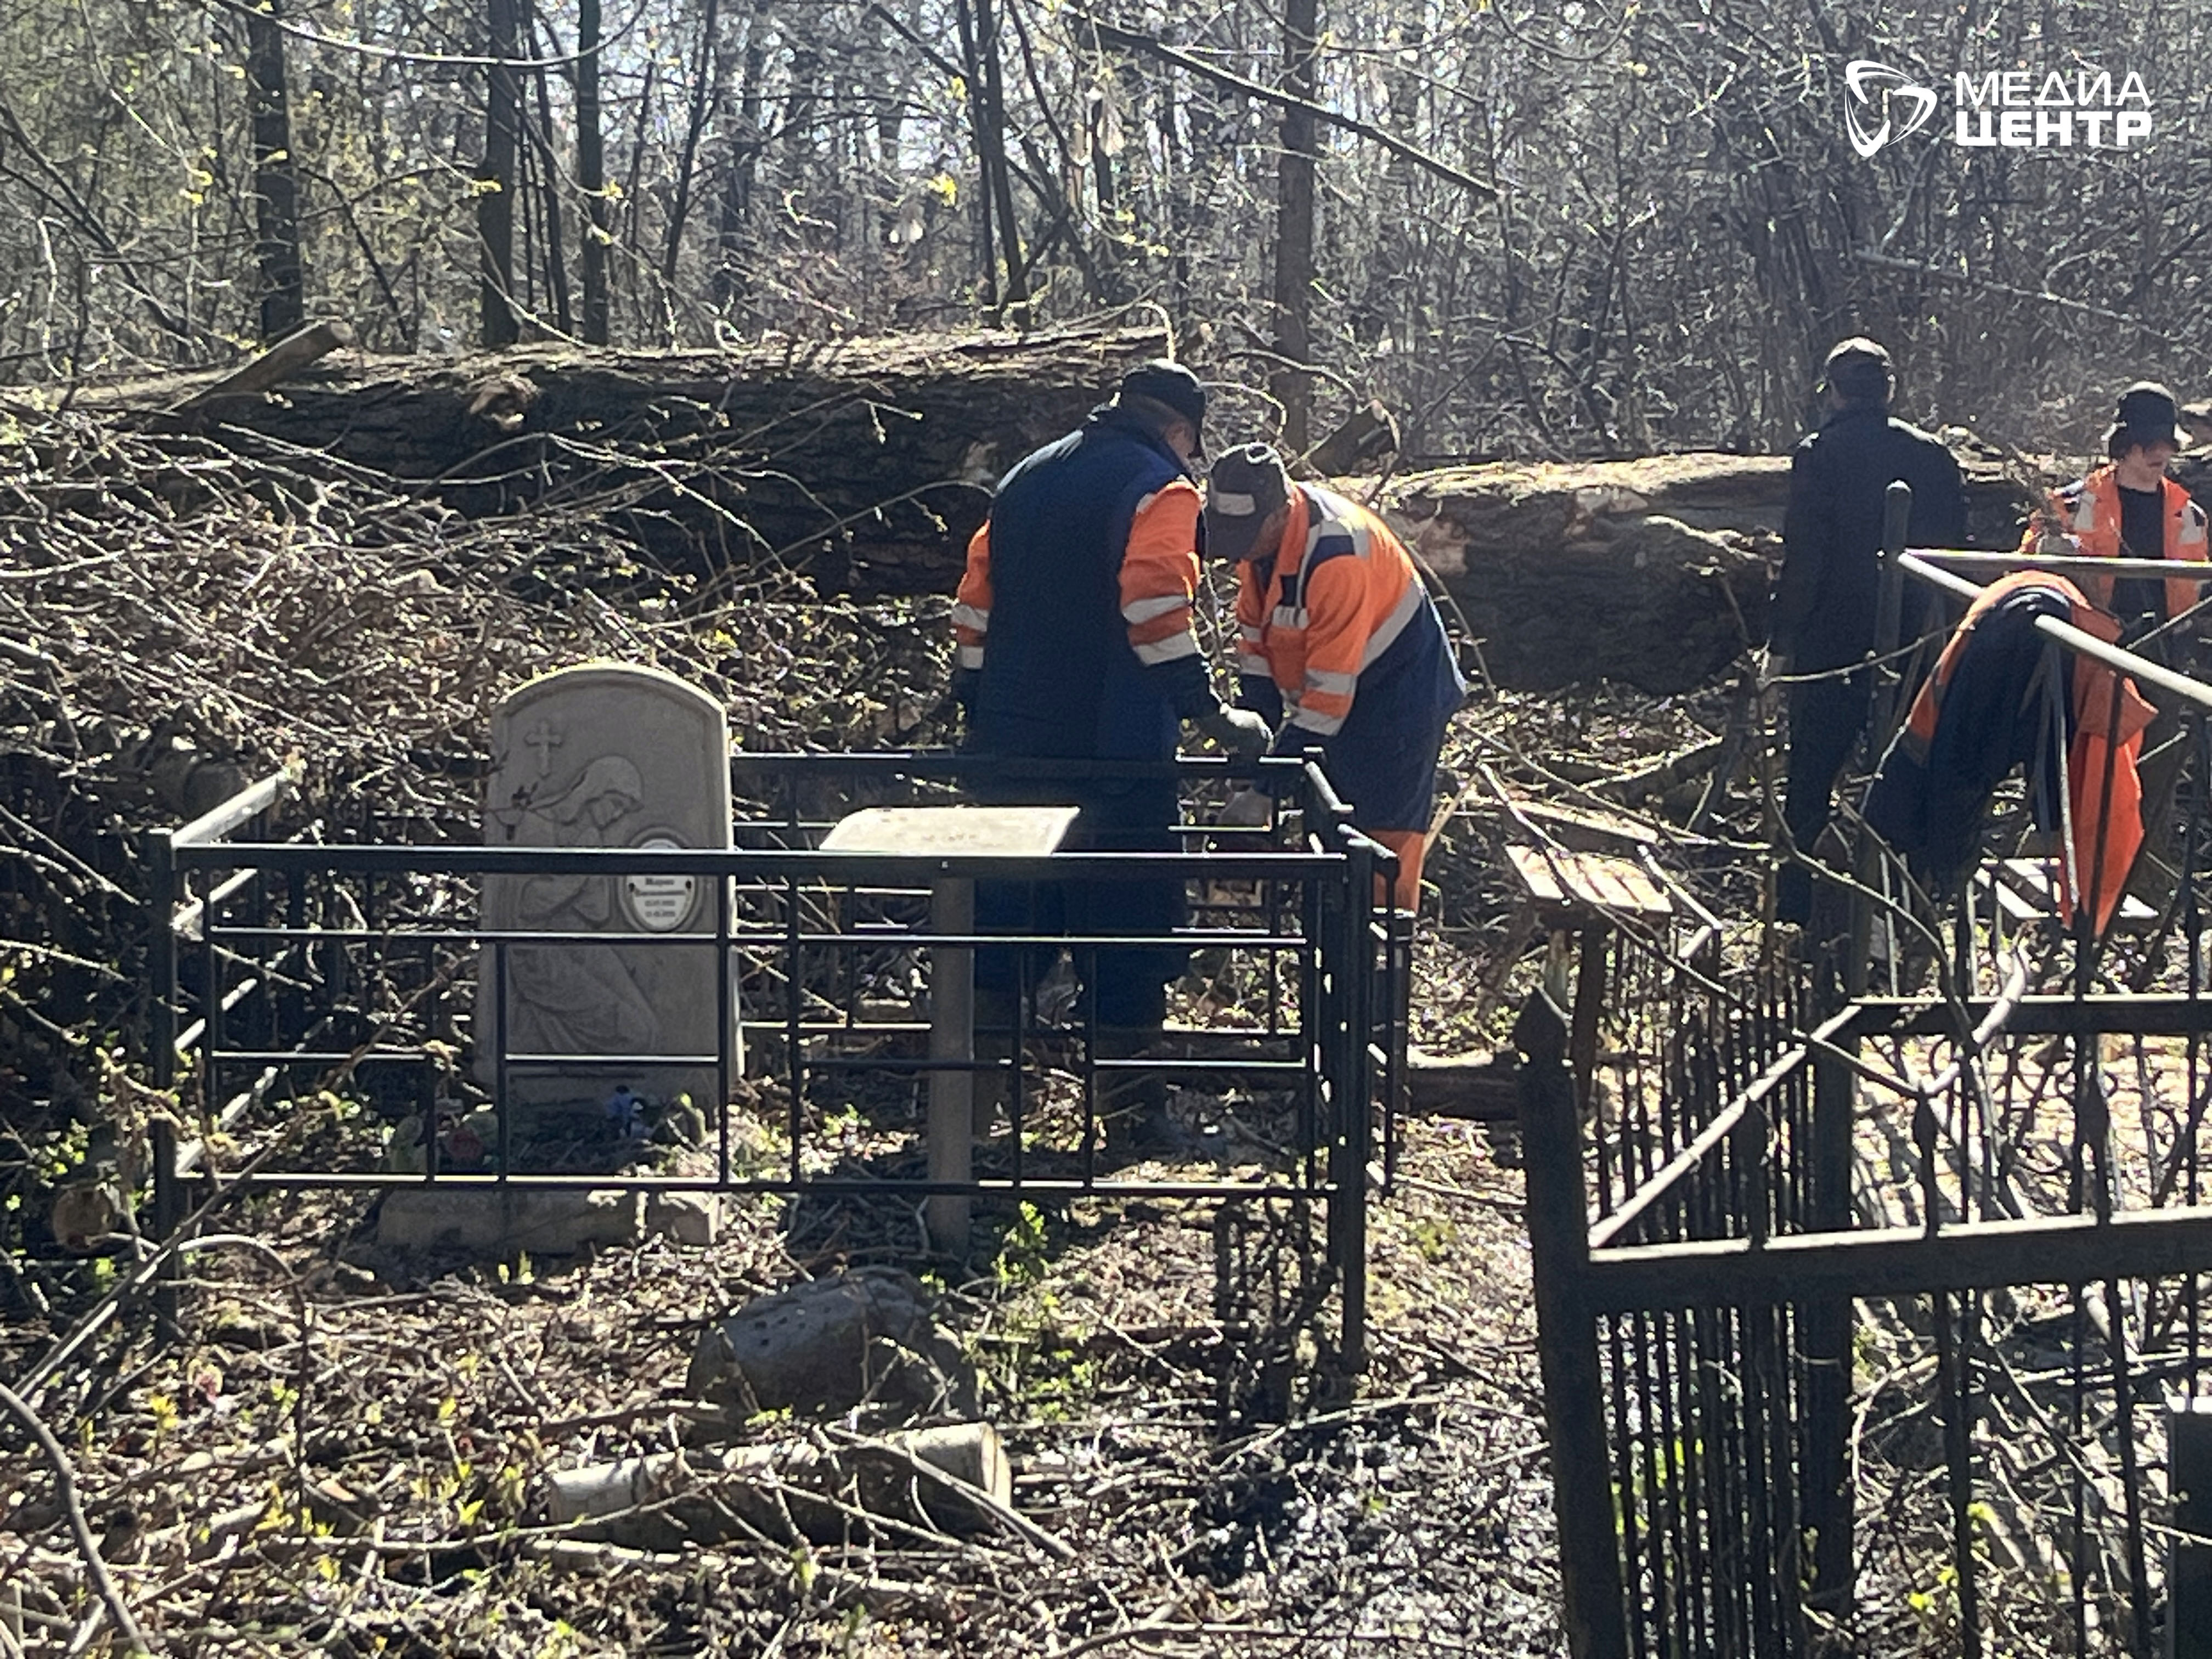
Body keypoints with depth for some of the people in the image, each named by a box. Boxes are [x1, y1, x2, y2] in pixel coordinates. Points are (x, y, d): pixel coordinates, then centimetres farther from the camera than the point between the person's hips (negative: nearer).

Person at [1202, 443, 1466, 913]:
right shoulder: (1260, 532, -9)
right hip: (1343, 701, 9)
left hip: (1398, 694, -8)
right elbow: (1254, 636, 4)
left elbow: (1330, 688, -32)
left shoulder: (1338, 555, -34)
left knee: (1381, 846, -10)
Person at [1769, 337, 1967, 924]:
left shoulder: (1819, 456, -11)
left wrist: (1780, 643, -6)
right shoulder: (1934, 457, 2)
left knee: (1810, 786, 7)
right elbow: (1956, 549, 6)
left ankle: (1798, 911, 8)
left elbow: (1803, 560, -13)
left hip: (1831, 647, -3)